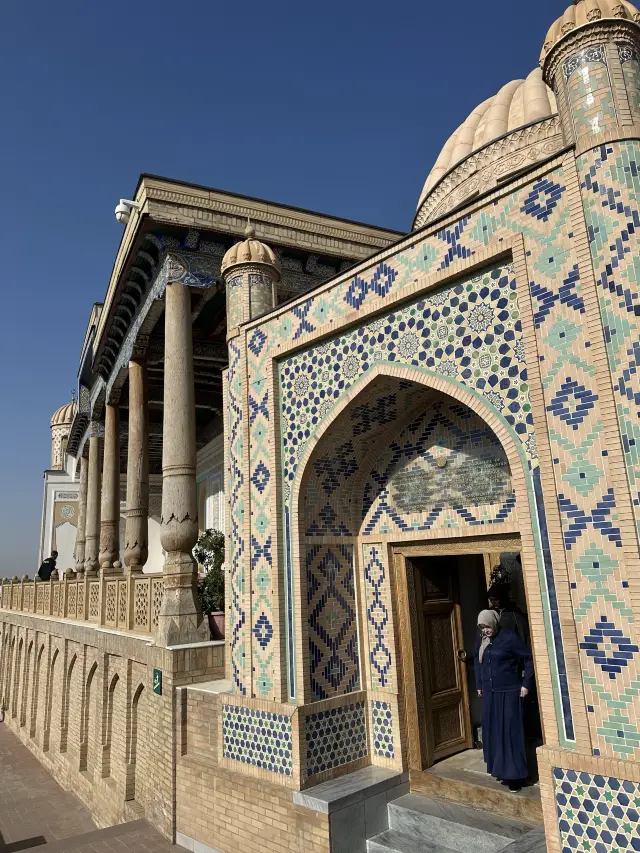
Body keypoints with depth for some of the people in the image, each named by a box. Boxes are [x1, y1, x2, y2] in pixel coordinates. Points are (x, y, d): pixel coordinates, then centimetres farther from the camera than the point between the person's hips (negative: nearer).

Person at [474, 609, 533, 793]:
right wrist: (479, 685, 18)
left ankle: (514, 776, 6)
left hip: (508, 692, -6)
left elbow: (529, 659, -9)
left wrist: (526, 684, -10)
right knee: (492, 732, 10)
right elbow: (477, 661, 19)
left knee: (510, 732, -2)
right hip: (489, 692, 6)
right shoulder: (481, 640, 4)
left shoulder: (508, 637, -15)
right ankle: (500, 769, 24)